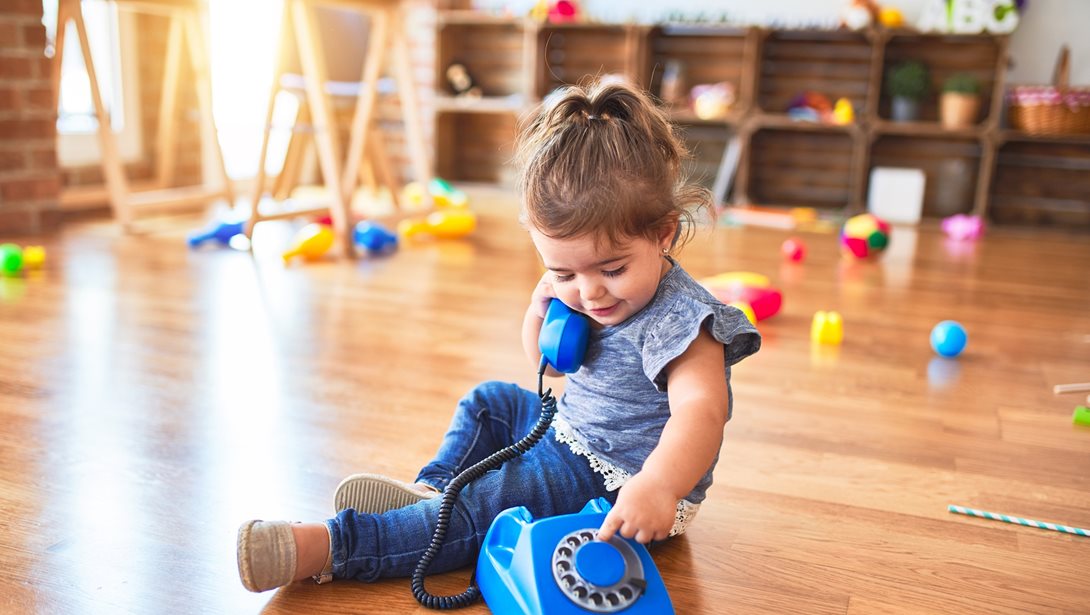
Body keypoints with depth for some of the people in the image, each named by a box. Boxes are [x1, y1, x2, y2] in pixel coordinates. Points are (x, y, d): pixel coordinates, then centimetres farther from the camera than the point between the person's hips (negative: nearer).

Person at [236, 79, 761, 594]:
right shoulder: (595, 296, -2)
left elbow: (701, 408, -46)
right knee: (489, 402, 21)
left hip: (618, 482, -9)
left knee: (483, 506, -22)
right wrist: (543, 306, -10)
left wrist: (658, 486, -66)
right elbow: (550, 365, 12)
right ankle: (432, 490, 9)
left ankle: (326, 548, -22)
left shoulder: (676, 319, -29)